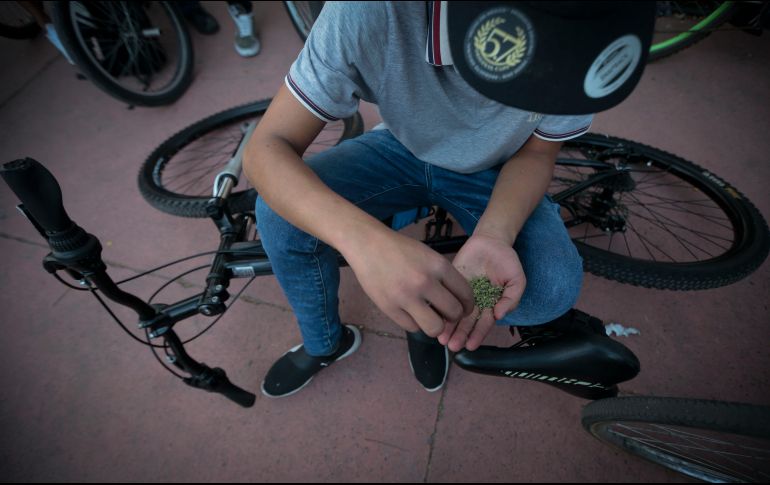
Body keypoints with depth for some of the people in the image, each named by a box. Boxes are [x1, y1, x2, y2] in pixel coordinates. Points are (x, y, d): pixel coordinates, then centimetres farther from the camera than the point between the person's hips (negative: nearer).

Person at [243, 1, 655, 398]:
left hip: (490, 171, 1)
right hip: (399, 150, 0)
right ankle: (324, 343, 8)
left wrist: (493, 236, -33)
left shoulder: (589, 35, -26)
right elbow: (266, 148, -30)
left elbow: (534, 153, -11)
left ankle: (429, 317, 9)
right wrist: (364, 238, -51)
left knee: (554, 289, -25)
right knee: (278, 214, -23)